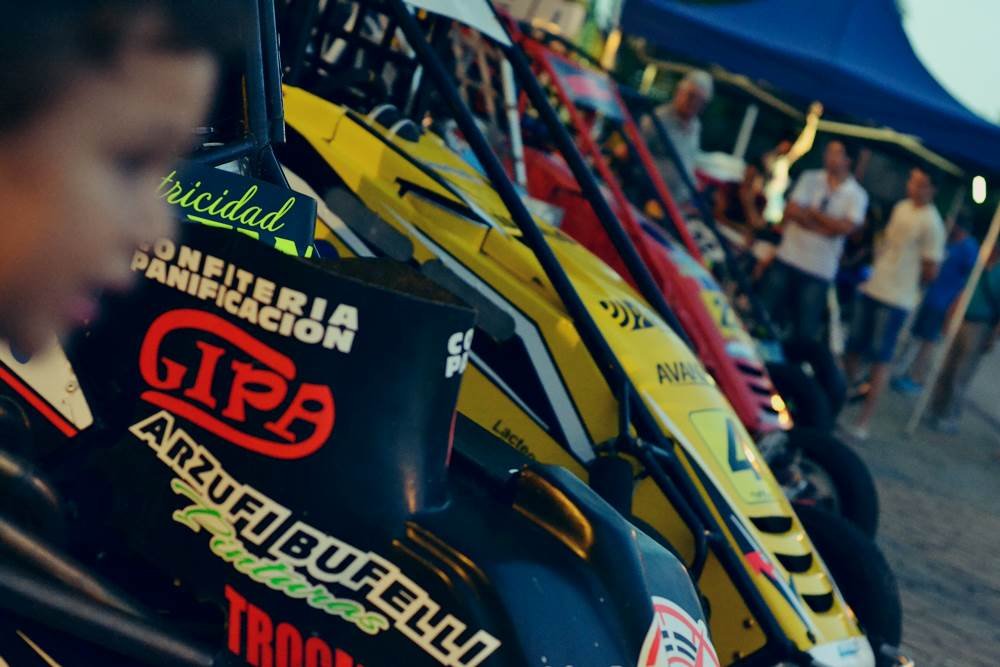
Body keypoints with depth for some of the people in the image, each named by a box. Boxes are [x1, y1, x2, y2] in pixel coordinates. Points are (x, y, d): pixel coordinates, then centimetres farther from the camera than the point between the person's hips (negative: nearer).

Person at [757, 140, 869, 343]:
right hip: (787, 258, 2)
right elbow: (791, 211, -6)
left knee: (805, 329, -1)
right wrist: (826, 226, -11)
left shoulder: (857, 195, 1)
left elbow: (845, 227, -13)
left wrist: (813, 212, -7)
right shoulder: (810, 178, 5)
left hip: (820, 271, -1)